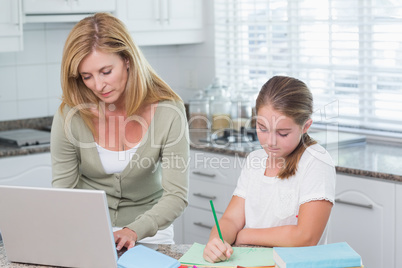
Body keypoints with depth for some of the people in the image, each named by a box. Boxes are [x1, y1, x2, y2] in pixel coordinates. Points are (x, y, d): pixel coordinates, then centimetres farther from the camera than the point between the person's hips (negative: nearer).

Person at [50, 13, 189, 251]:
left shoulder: (168, 111, -15)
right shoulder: (70, 116, -12)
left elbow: (177, 196, -14)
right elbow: (63, 189, -2)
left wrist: (134, 231, -31)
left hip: (148, 229, -1)